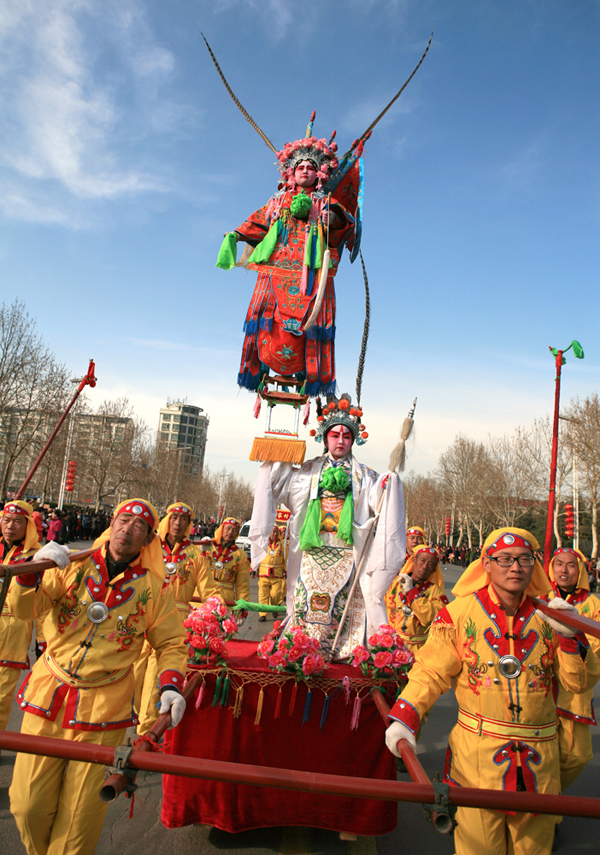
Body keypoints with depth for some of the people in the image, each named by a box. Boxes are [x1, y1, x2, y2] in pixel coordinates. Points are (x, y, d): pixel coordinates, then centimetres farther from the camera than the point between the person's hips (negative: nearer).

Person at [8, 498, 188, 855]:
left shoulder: (153, 589, -4)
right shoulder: (76, 566, -2)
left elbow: (172, 644, 5)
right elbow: (24, 608, -6)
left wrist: (171, 685, -11)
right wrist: (33, 570, -24)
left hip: (103, 711, -1)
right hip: (47, 698, 2)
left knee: (79, 813, 7)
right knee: (29, 804, 11)